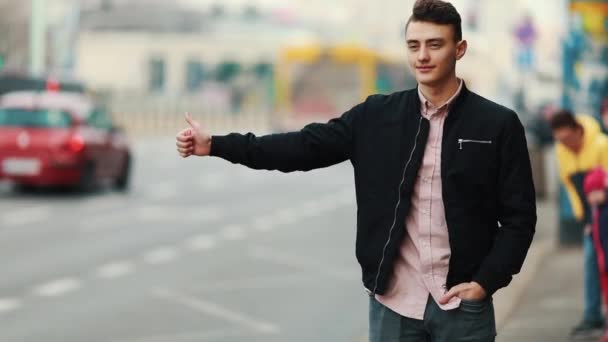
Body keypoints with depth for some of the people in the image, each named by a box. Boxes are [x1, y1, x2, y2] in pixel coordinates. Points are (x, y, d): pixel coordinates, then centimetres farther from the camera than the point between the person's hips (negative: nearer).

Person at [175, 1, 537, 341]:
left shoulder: (498, 125, -1)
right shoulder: (377, 117, 5)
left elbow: (519, 216, 0)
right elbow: (306, 146, 1)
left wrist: (485, 282, -11)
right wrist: (215, 144, -7)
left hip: (463, 305, -2)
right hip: (393, 302, 2)